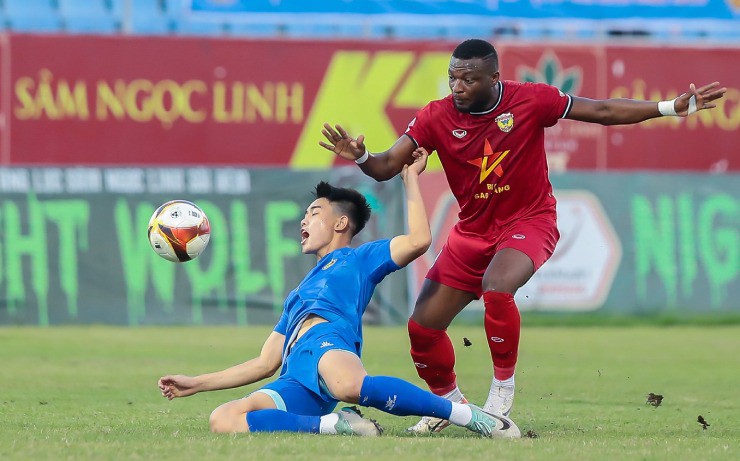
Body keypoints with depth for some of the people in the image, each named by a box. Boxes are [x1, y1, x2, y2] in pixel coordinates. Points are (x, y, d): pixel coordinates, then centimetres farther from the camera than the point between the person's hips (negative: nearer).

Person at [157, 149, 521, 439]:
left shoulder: (358, 260, 24)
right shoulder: (299, 295, 42)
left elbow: (418, 240, 6)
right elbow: (266, 363, 40)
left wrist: (410, 178, 17)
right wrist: (195, 384, 37)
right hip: (298, 384, 6)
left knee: (350, 385, -45)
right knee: (222, 420, -24)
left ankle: (471, 415, -32)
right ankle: (336, 425, -26)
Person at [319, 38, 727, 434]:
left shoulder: (531, 100, -15)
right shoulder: (437, 117, -10)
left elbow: (604, 112, -7)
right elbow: (386, 167, -12)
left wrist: (673, 107, -11)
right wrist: (360, 157, -35)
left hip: (528, 222, -4)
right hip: (472, 231, 4)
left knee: (497, 288, -35)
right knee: (422, 326, -1)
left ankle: (503, 388, -12)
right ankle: (448, 401, 28)